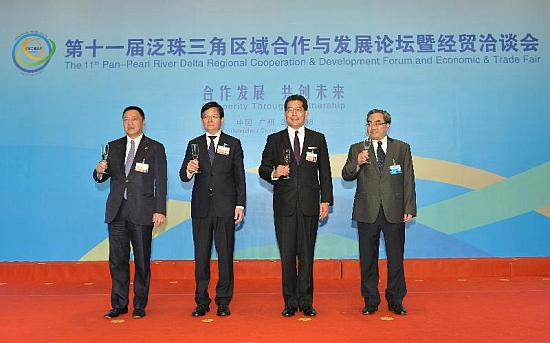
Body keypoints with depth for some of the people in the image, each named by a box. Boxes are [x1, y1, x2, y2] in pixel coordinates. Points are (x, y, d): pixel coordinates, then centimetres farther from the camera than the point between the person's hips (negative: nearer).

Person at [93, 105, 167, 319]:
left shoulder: (155, 148, 2)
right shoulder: (113, 147, 13)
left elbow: (161, 182, -2)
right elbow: (102, 177, 13)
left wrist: (160, 210, -9)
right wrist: (100, 171, -11)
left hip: (141, 211, -3)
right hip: (117, 210, 4)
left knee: (142, 260, 3)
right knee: (117, 260, 7)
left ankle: (140, 305, 15)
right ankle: (119, 305, 18)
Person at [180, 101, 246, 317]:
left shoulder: (233, 144, 6)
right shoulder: (194, 145, 10)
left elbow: (240, 177, 4)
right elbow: (183, 177, 4)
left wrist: (240, 205, -3)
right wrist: (189, 170, -19)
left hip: (225, 206, -2)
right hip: (201, 207, 2)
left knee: (225, 254, 2)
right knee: (201, 255, 5)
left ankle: (223, 301, 13)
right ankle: (202, 301, 16)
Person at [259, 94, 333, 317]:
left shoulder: (318, 139, 10)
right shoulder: (274, 140, 9)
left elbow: (325, 172, 8)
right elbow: (263, 169, 7)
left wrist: (326, 201, 1)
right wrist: (274, 173, -15)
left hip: (309, 205, 0)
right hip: (284, 205, 0)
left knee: (306, 254, 4)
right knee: (287, 255, 4)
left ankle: (306, 302, 15)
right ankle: (290, 302, 15)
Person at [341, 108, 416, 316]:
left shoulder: (402, 148, 8)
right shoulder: (357, 149, 8)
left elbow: (409, 181, 5)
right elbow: (346, 176, -1)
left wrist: (409, 209, -1)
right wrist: (357, 163, -20)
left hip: (394, 211, 0)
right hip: (367, 212, 1)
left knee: (396, 258, 6)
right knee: (368, 259, 7)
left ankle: (395, 301, 20)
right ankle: (370, 301, 20)